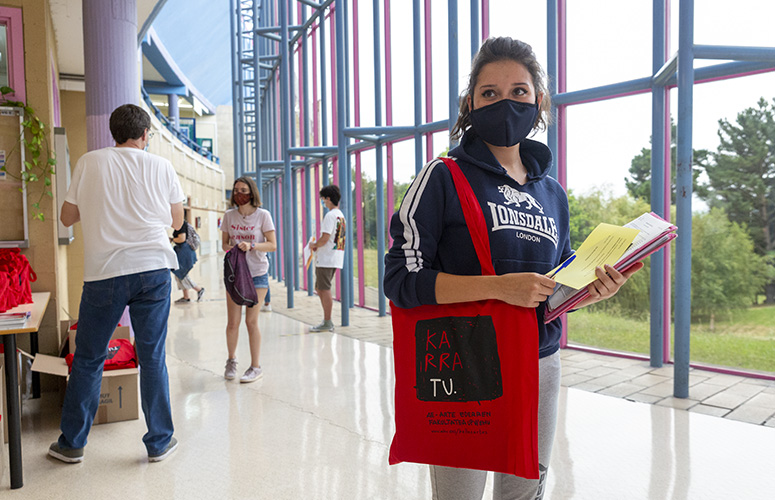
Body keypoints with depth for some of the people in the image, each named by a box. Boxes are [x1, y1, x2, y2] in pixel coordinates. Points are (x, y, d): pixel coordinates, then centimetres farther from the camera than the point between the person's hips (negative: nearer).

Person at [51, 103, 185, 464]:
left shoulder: (89, 162, 4)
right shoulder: (161, 167, 4)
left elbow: (67, 217, 10)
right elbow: (177, 221, 12)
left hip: (105, 272, 0)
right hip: (153, 269, 0)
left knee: (88, 359, 13)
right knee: (152, 358, 7)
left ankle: (72, 443, 25)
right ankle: (159, 442, 15)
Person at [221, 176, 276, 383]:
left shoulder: (263, 215, -4)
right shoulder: (229, 216, 5)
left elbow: (272, 245, -6)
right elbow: (224, 243, 11)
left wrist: (251, 245, -22)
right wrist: (229, 247, -12)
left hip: (257, 274, -3)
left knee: (251, 321, 0)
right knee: (232, 322, 3)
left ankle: (255, 367, 14)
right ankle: (231, 360, 28)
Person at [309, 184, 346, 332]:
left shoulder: (330, 215, -14)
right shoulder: (340, 215, 16)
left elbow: (325, 238, -20)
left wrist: (314, 245, -2)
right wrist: (318, 245, 17)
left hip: (326, 258, -10)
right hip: (335, 258, 10)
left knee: (324, 289, -4)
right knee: (320, 288, 16)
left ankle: (327, 323, 1)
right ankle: (327, 319, 19)